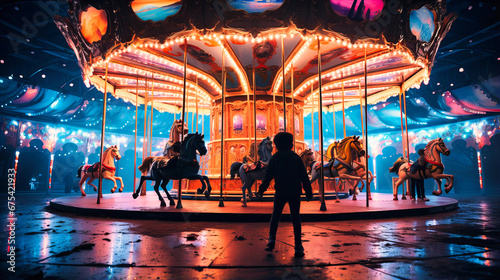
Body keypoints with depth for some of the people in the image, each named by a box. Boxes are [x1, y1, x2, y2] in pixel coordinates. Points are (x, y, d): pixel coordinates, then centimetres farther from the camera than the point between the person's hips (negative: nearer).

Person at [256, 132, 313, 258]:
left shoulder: (275, 158, 0)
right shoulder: (296, 157, 3)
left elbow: (268, 176, -1)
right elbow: (304, 176, 2)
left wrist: (261, 190, 7)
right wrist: (308, 191, 7)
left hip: (280, 192, -1)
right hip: (295, 192, 1)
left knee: (275, 215, 15)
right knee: (295, 218, 6)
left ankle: (271, 239, 2)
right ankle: (298, 247, 5)